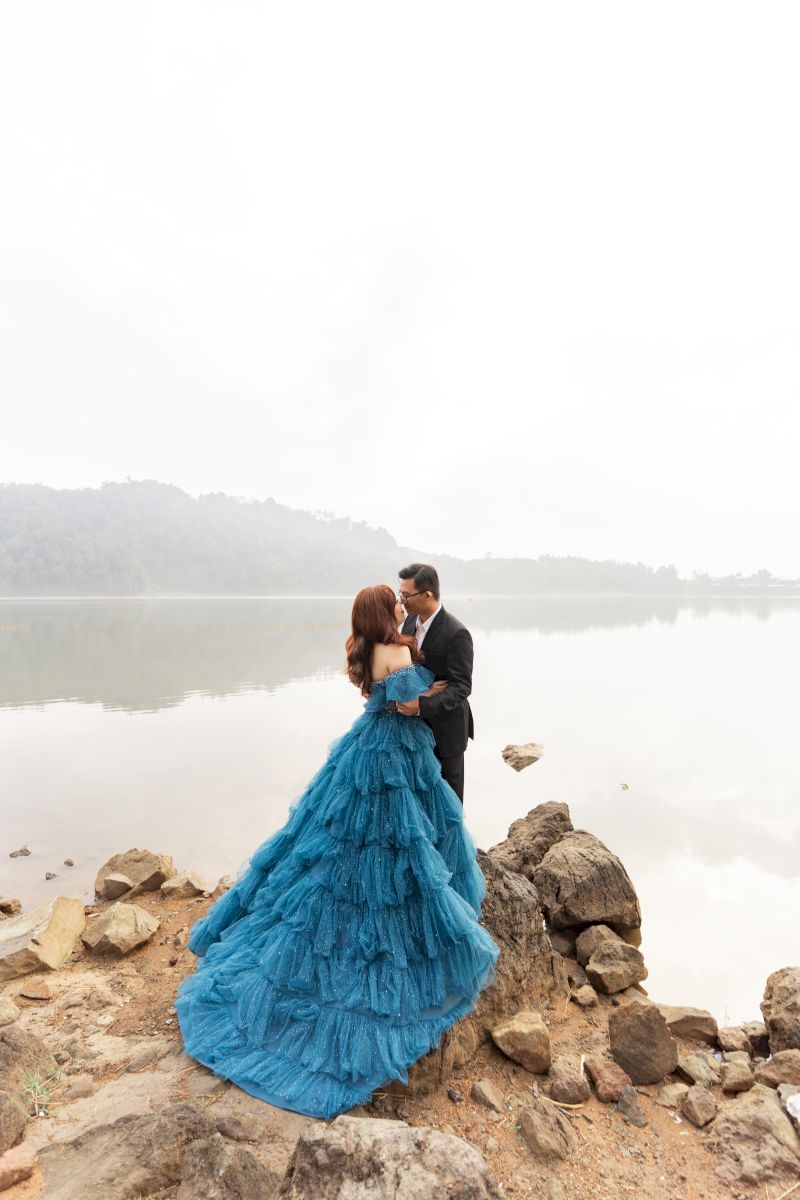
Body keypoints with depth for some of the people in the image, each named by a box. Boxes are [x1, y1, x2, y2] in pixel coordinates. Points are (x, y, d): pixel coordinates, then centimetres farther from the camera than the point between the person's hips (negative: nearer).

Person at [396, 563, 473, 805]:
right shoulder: (411, 621, -2)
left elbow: (461, 687, -26)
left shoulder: (457, 634, -25)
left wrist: (422, 705, -38)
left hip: (444, 725, -6)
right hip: (417, 722, 7)